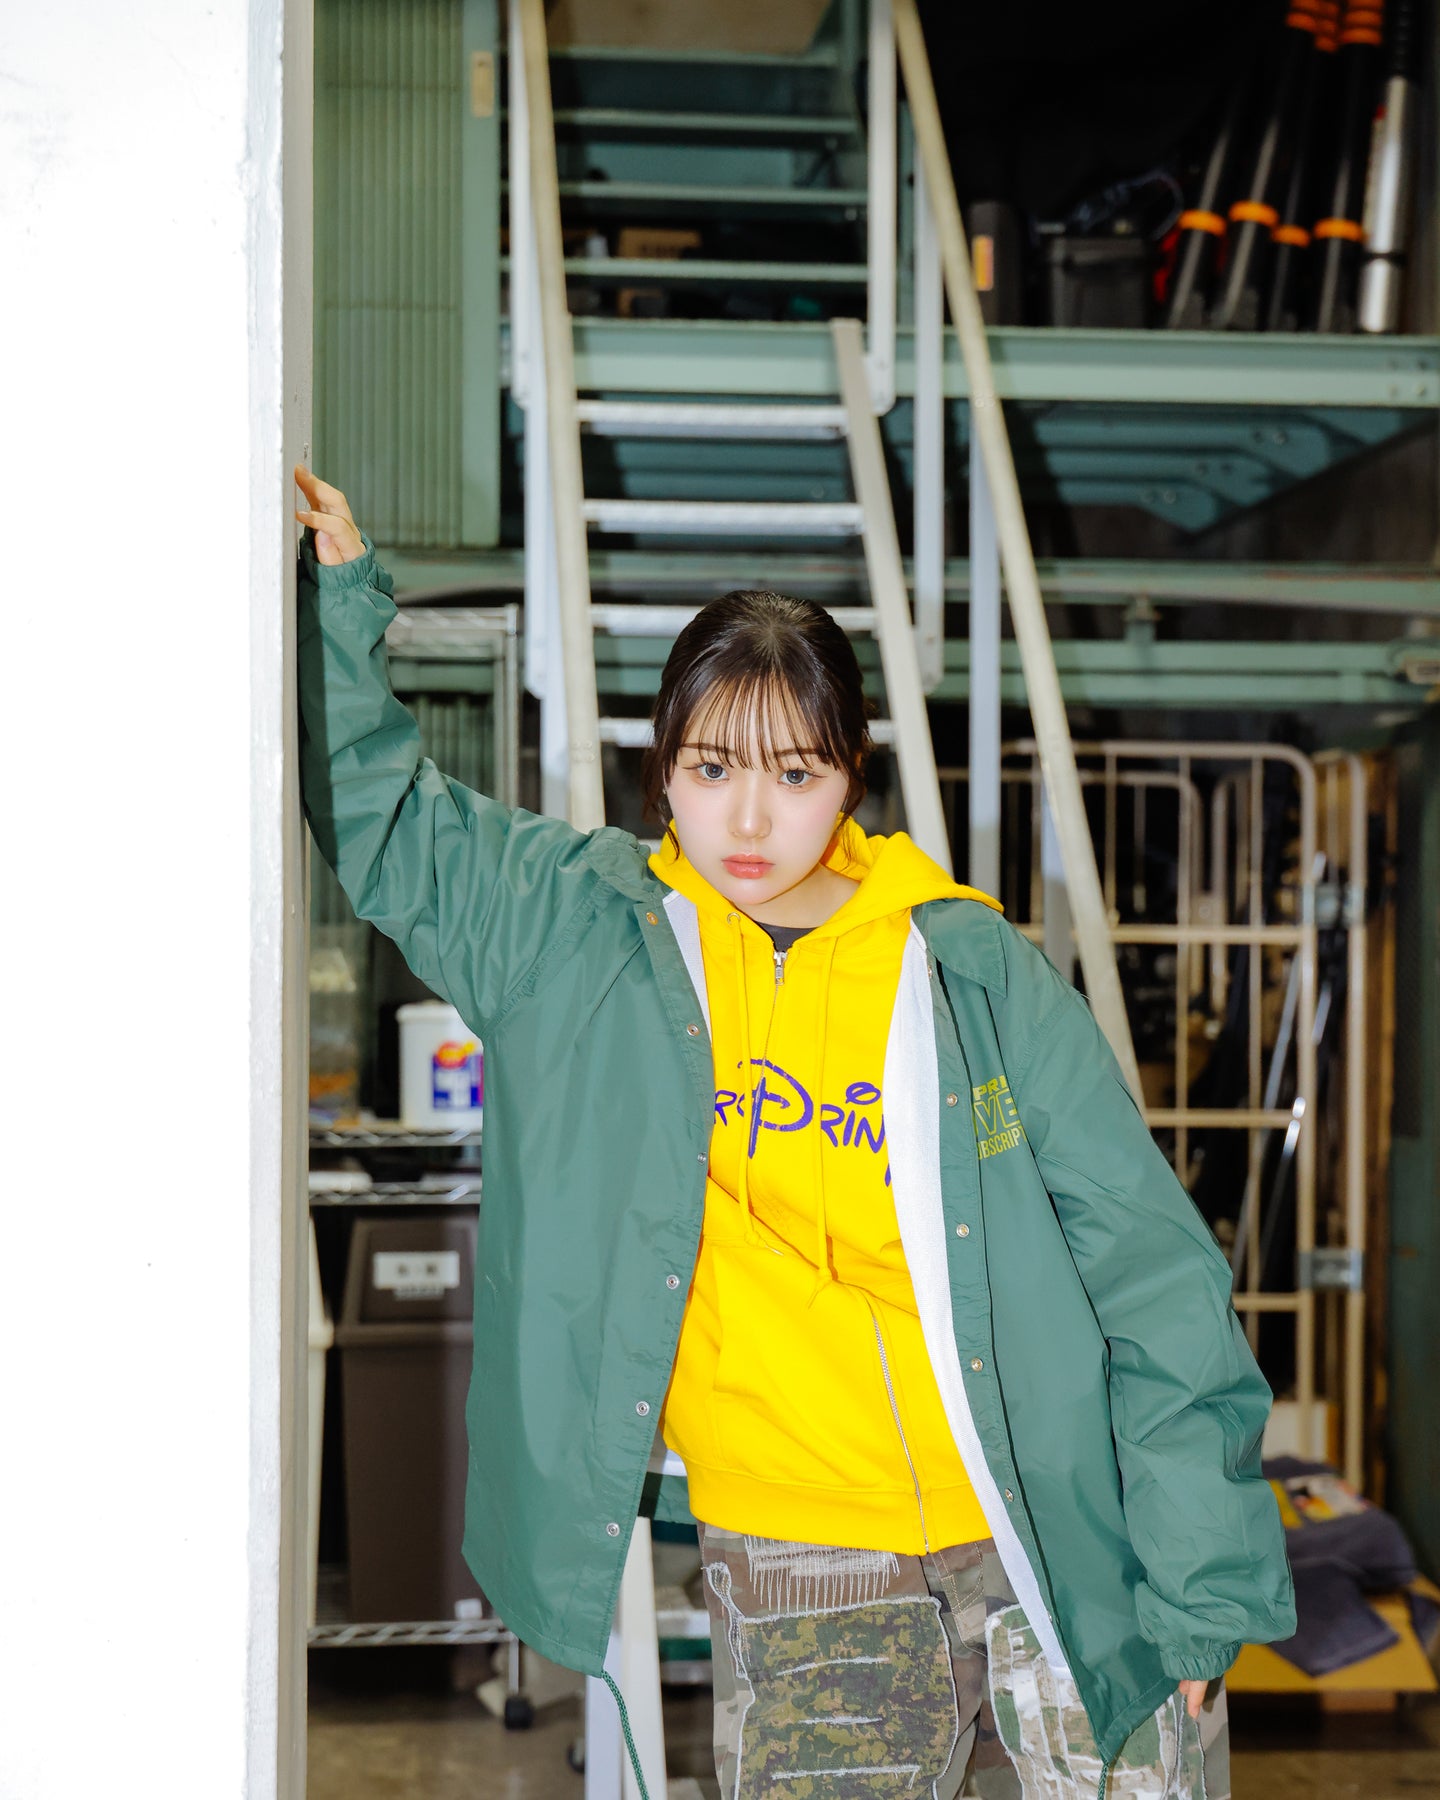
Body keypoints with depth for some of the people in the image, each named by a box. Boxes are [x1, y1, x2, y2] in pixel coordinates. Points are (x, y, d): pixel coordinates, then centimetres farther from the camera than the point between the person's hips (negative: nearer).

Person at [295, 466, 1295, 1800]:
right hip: (799, 1577, 0)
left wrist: (1200, 1583, 0)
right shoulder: (586, 933, 2)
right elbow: (379, 810, 14)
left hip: (1051, 1544, 0)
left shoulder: (973, 970, -3)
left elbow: (1147, 1273, 0)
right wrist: (337, 592, 2)